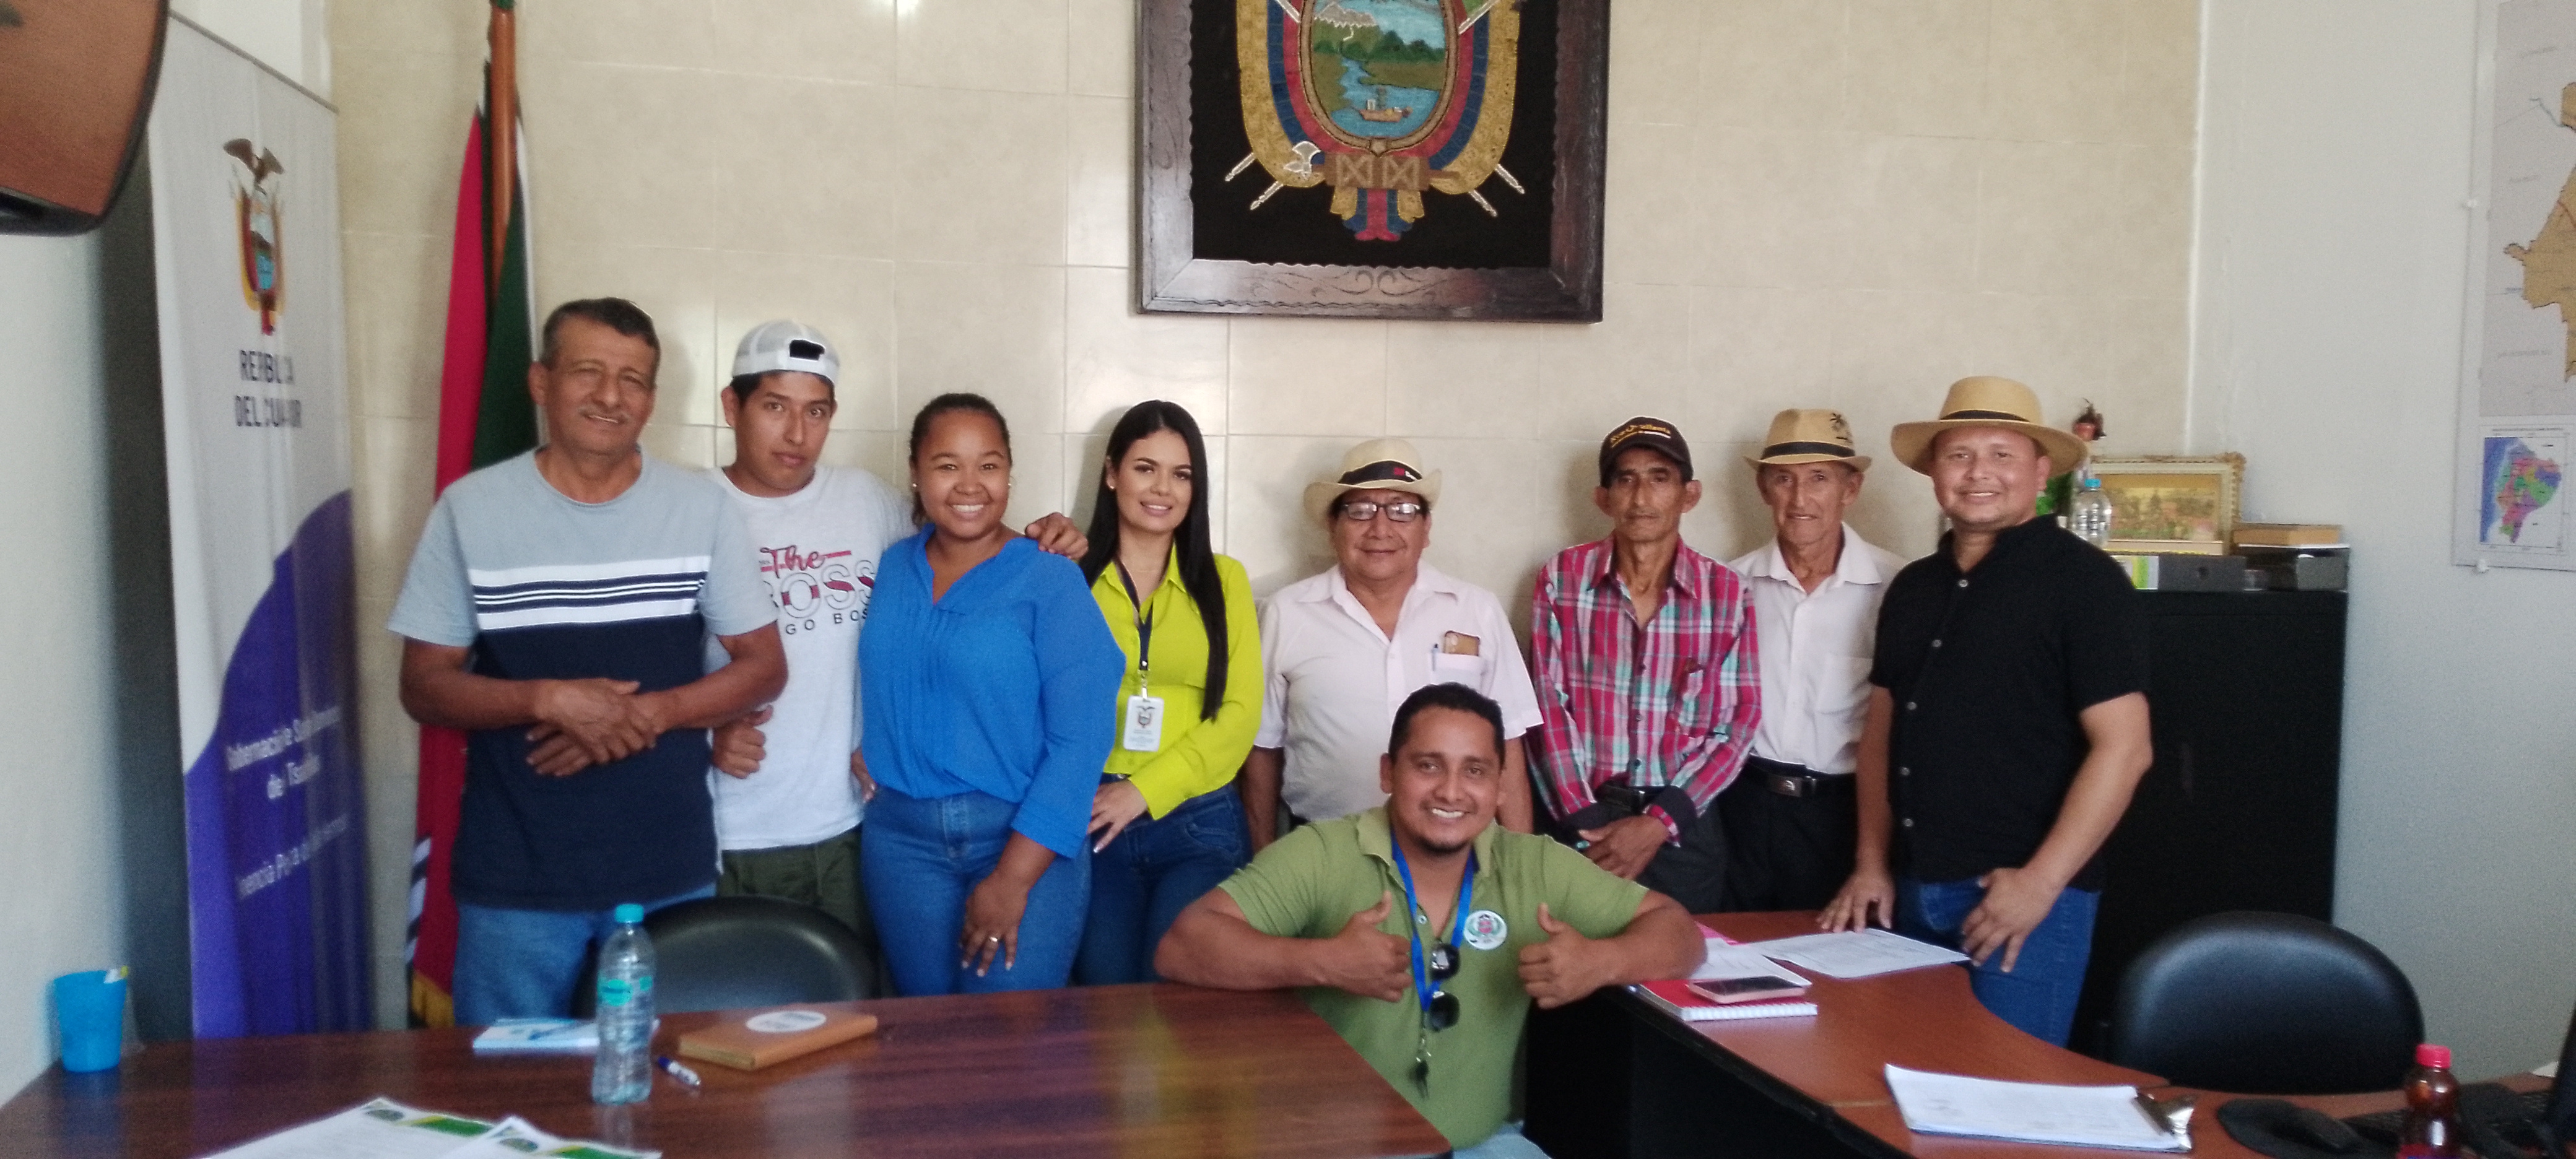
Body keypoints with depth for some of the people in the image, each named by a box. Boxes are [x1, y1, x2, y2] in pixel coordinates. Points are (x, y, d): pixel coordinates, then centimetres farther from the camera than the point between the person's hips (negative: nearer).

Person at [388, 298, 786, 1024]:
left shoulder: (701, 510, 0)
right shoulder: (469, 509, -2)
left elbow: (763, 666, 2)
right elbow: (425, 688, 0)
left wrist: (648, 713, -14)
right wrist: (548, 699, -19)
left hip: (672, 875, 1)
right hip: (514, 882, -1)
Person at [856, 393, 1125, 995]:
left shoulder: (1050, 578, -7)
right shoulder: (892, 569, 7)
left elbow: (1080, 737, -12)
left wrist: (1014, 876, -16)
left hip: (1025, 838, -4)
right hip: (903, 837, 4)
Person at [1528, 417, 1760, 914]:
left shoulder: (1725, 592, 0)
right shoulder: (1562, 579, 0)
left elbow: (1738, 724, -1)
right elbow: (1549, 707, -3)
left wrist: (1660, 822, -11)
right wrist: (1583, 820, -12)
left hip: (1684, 827, 1)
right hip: (1585, 819, -1)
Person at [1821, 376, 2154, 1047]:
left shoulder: (2082, 581, -8)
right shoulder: (1913, 588, 13)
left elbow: (2123, 747, -13)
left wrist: (2041, 882, -16)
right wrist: (1872, 863, 9)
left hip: (2022, 892, -6)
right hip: (1911, 891, 6)